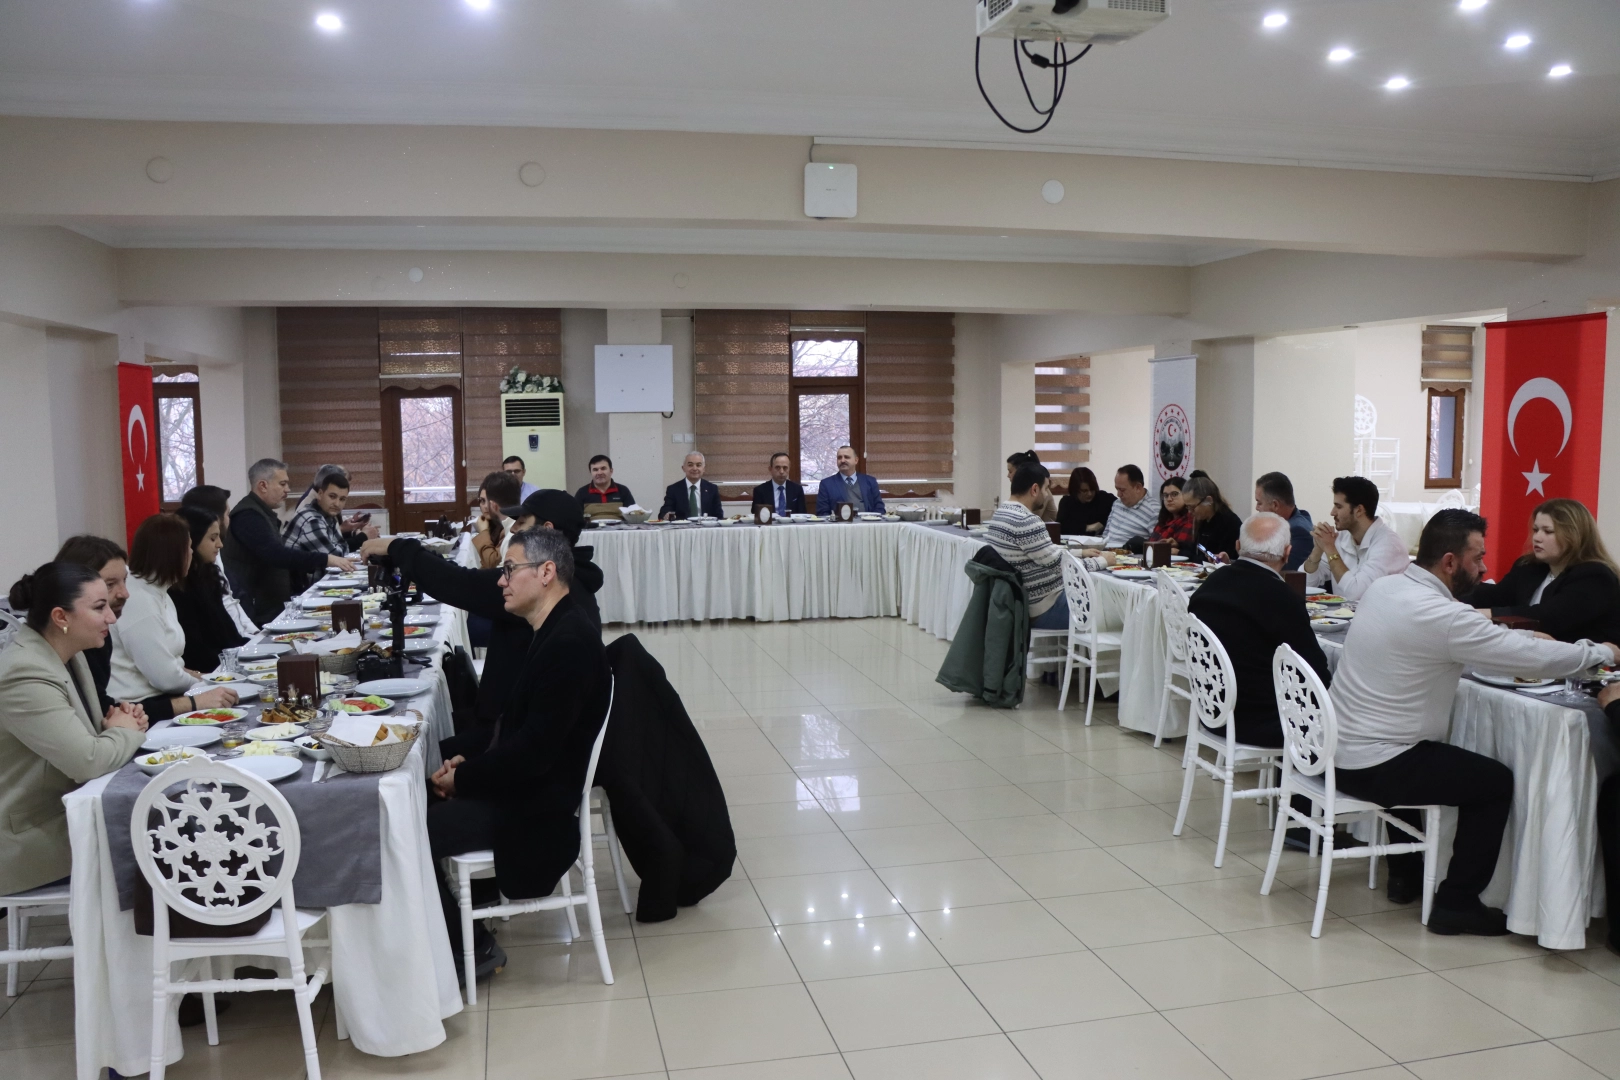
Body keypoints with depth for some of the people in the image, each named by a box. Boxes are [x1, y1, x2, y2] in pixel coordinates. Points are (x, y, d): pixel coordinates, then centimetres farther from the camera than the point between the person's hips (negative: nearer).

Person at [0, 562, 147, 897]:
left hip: (64, 809, 8)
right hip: (28, 837, -8)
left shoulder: (66, 653, 4)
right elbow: (88, 761, -30)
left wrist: (116, 725, -4)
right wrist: (127, 731, -10)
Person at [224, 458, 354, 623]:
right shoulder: (248, 515, -16)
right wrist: (325, 559, -29)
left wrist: (321, 563, 6)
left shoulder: (260, 513, 17)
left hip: (272, 605, 9)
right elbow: (276, 554, -28)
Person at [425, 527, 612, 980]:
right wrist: (465, 755, 0)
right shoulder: (555, 633, 7)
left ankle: (470, 948, 5)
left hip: (536, 806, -10)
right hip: (522, 785, 10)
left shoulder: (569, 645, -25)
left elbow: (533, 751, -27)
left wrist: (462, 779, -14)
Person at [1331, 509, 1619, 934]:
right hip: (1373, 768, -8)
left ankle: (1405, 873, 42)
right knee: (1496, 782, 8)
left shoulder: (1382, 587, 4)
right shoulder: (1441, 616, -22)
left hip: (1337, 751, 8)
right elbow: (1537, 660, -18)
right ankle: (1456, 903, 15)